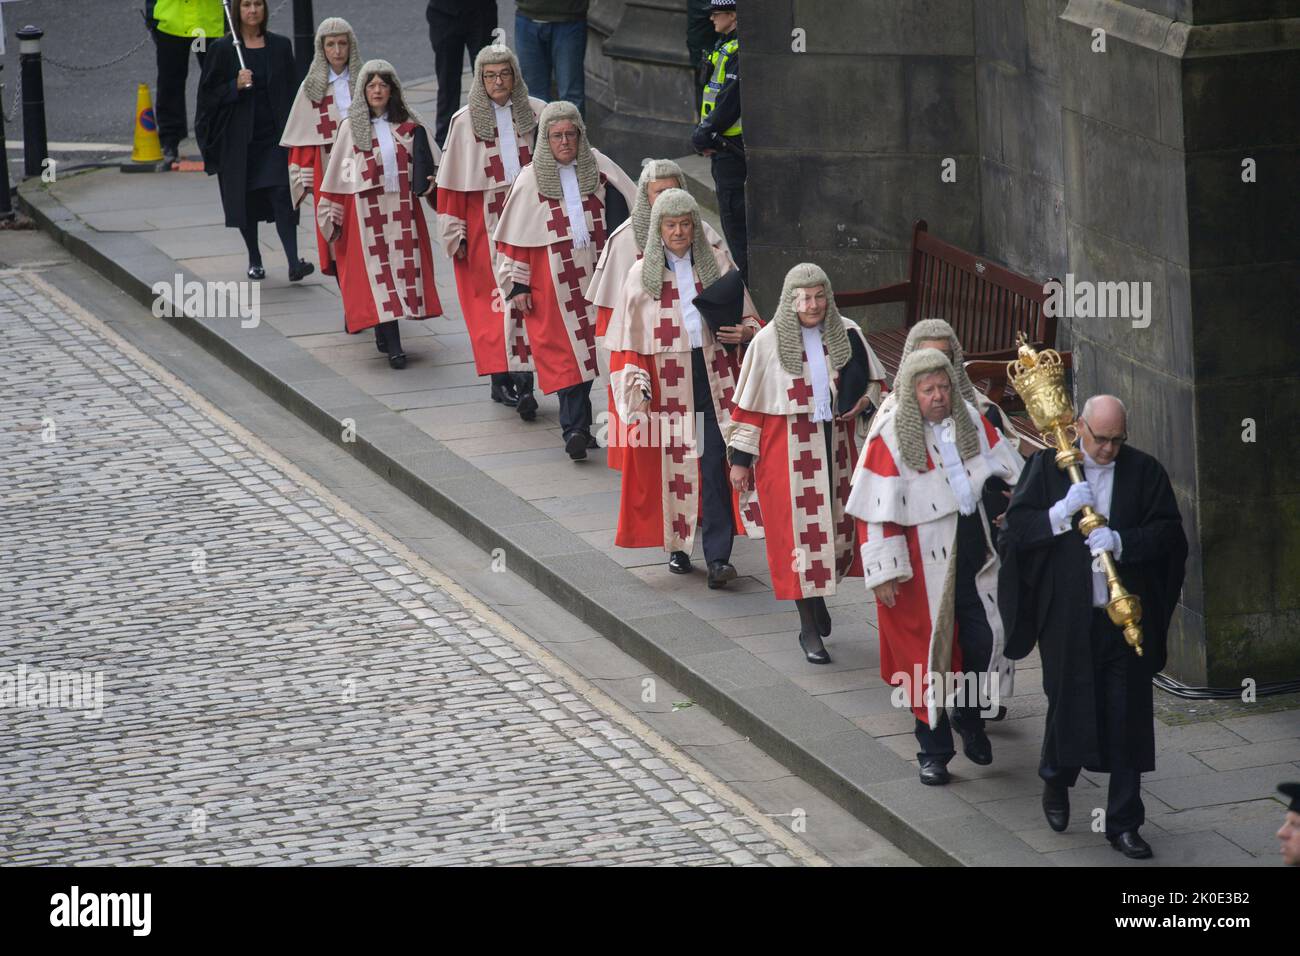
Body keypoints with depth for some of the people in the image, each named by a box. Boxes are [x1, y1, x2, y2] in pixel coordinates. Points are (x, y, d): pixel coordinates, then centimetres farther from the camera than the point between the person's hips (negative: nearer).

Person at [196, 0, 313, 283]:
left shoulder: (280, 46, 5)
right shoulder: (222, 49, -1)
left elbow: (290, 91, 9)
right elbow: (209, 93, -2)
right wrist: (235, 86, -19)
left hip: (274, 135, 0)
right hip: (239, 139, 0)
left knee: (282, 196, -11)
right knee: (245, 199, 7)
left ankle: (294, 264, -19)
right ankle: (254, 259, 23)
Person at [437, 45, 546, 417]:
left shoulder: (536, 113, 6)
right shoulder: (466, 121, 1)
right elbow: (452, 180, 3)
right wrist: (454, 232, 0)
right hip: (486, 223, -1)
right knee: (496, 297, -6)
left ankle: (524, 380, -5)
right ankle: (501, 378, -1)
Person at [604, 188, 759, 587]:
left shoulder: (719, 265, 7)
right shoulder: (642, 274, 4)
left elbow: (748, 318, 15)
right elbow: (627, 339, 5)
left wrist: (743, 333, -8)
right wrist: (635, 386, -5)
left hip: (712, 375, 0)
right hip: (666, 380, 0)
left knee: (714, 464, -9)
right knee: (670, 463, 3)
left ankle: (717, 556, -11)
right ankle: (677, 546, 19)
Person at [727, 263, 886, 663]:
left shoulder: (847, 335, 0)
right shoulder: (769, 342, -8)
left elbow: (875, 380, 15)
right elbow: (748, 402, -4)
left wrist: (864, 400, -7)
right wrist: (741, 458, -4)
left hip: (834, 445, 4)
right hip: (788, 450, -4)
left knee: (838, 525, 11)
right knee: (798, 530, -2)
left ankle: (817, 595, 39)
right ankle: (809, 627, 6)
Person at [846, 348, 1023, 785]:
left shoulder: (973, 422, 2)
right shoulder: (889, 438, -11)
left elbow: (1011, 471, 12)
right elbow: (875, 510, -11)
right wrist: (883, 572, -12)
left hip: (973, 550, 4)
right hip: (923, 563, -4)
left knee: (986, 638, 1)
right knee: (928, 651, 4)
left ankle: (970, 716, 29)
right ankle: (934, 748, 16)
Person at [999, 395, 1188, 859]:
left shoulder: (1144, 471, 1)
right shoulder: (1047, 466, 0)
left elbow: (1168, 531, -3)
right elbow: (1016, 526, -3)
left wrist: (1122, 541, -19)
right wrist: (1061, 514, -19)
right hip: (1067, 619, -1)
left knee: (1127, 717, 2)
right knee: (1068, 705, 8)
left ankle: (1124, 822, 11)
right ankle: (1056, 781, 40)